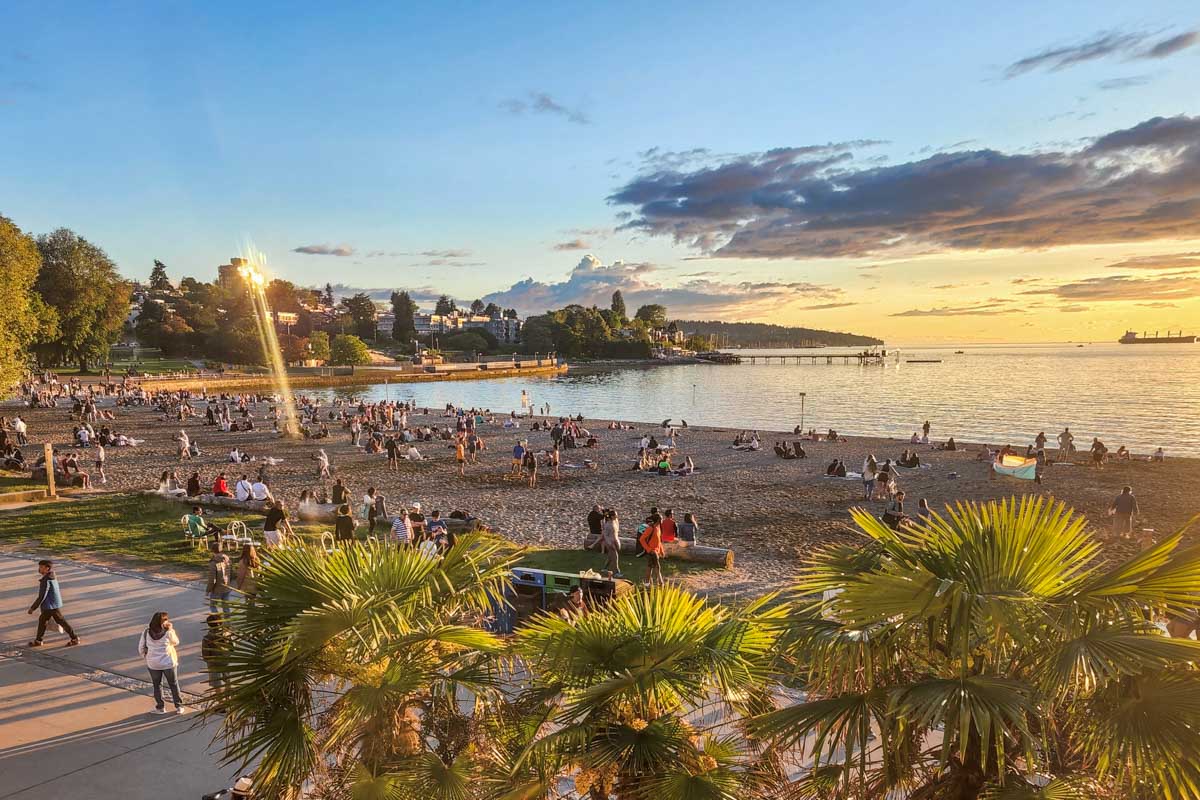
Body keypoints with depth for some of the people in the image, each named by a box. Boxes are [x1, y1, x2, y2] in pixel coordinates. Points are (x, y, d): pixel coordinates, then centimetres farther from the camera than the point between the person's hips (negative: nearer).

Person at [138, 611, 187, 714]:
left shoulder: (146, 632, -10)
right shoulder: (168, 632, -16)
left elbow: (141, 648, -3)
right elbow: (176, 642, 2)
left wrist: (145, 655, 16)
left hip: (153, 664, 1)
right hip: (168, 663, -1)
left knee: (157, 685, 19)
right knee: (174, 684, 14)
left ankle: (160, 707, 24)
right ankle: (179, 707, 20)